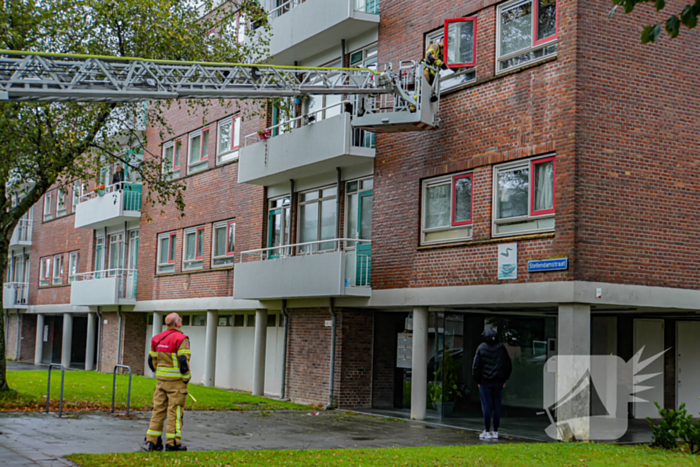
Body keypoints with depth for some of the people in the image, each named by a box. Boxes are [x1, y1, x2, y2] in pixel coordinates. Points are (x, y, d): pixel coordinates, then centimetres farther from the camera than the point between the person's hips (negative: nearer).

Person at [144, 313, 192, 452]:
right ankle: (173, 443, 0)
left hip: (161, 380, 7)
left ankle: (152, 441, 12)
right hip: (176, 381, -7)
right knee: (175, 411, -2)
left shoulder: (157, 338, 10)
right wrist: (186, 378, -8)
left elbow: (151, 360, 13)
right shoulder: (181, 339, -13)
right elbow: (183, 361, -19)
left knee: (158, 409, 10)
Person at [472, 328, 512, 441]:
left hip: (485, 381, -3)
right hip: (498, 382, 3)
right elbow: (508, 365, 8)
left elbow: (476, 366, -5)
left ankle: (487, 431, 0)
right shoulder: (502, 348, 4)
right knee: (497, 406, 6)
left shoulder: (481, 348, -5)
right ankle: (495, 431, 8)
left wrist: (477, 380, 4)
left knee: (486, 406, -1)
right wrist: (504, 380, 15)